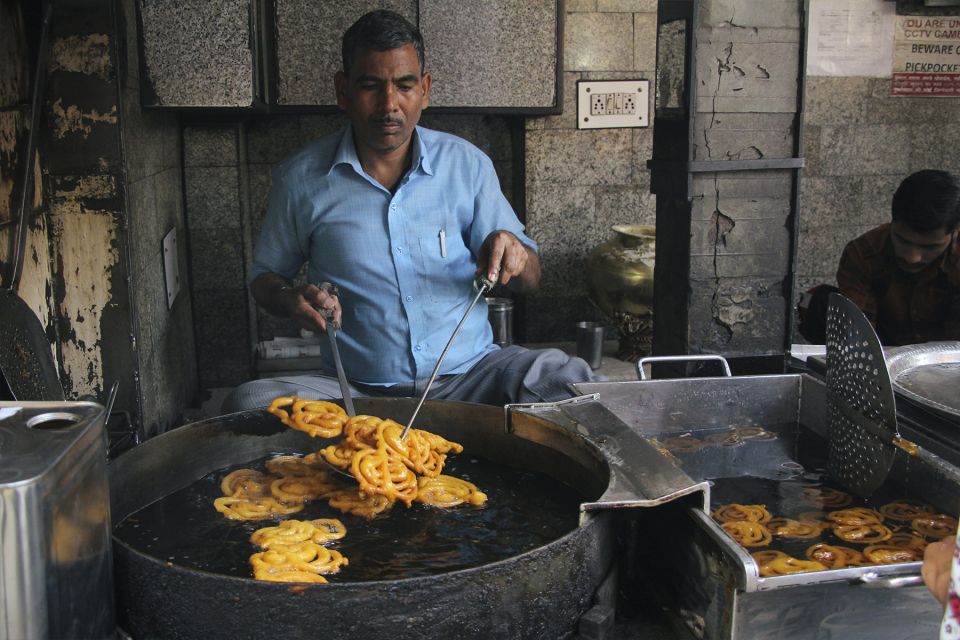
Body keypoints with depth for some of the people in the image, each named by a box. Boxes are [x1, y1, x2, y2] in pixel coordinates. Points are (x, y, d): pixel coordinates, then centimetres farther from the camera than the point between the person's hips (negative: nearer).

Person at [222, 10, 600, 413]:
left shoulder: (467, 164, 5)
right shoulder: (300, 179, 2)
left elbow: (529, 280, 10)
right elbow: (265, 275, 15)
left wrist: (514, 252, -15)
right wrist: (290, 300, -9)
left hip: (468, 376, 1)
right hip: (354, 390, 0)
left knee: (571, 379, -25)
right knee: (248, 402, -27)